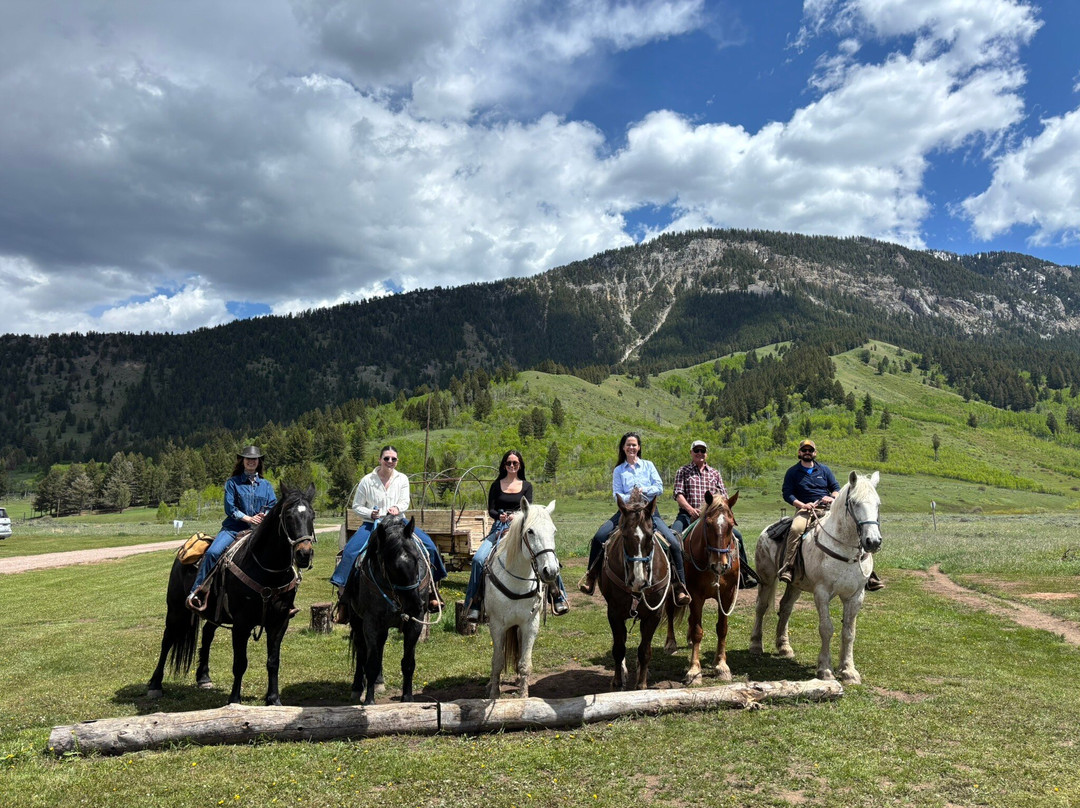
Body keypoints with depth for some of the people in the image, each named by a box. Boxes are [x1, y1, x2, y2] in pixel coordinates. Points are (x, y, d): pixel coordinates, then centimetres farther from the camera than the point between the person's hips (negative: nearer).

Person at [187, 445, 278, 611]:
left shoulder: (266, 485, 15)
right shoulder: (232, 482, 7)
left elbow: (273, 506, 9)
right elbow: (230, 507, -1)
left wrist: (265, 516, -12)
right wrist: (248, 518, -10)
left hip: (259, 529, 2)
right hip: (234, 527, -2)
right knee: (213, 551, -25)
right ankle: (196, 592, -18)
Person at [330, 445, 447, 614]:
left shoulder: (402, 479, 7)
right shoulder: (367, 480, 0)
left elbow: (405, 502, 0)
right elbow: (356, 506, 3)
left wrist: (397, 508, -24)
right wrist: (370, 514, -17)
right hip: (372, 524, -2)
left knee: (428, 544, -15)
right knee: (351, 551, -27)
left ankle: (432, 590, 2)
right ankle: (343, 596, -13)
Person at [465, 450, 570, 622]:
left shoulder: (526, 486, 12)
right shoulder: (497, 485, 11)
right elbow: (490, 510, 5)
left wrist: (517, 516, -20)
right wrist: (500, 516, -18)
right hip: (499, 528, 0)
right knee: (478, 559, -23)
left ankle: (558, 597, -7)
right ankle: (474, 603, -14)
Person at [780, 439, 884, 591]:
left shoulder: (824, 469, 19)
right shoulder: (793, 472, 11)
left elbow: (836, 488, 17)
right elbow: (787, 494, 2)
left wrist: (832, 497, -7)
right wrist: (802, 505, -14)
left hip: (829, 508, 3)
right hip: (805, 508, -3)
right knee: (795, 529, -37)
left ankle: (867, 575, -10)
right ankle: (787, 568, -35)